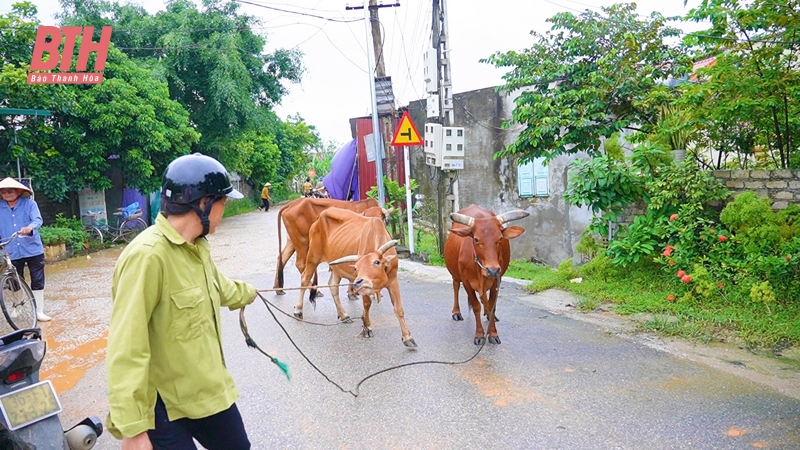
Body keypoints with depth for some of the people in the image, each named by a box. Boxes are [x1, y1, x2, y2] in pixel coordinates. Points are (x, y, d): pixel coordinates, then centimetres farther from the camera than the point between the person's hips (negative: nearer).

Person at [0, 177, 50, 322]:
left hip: (33, 249, -2)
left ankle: (39, 311, 13)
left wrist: (29, 228, -38)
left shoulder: (29, 203, -3)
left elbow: (37, 220, -17)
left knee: (37, 282, 3)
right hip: (12, 252, 2)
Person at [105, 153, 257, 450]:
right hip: (163, 405, -9)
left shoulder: (196, 247, 5)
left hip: (208, 389, 9)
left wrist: (245, 293, 46)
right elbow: (126, 349, -29)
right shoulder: (147, 255, -27)